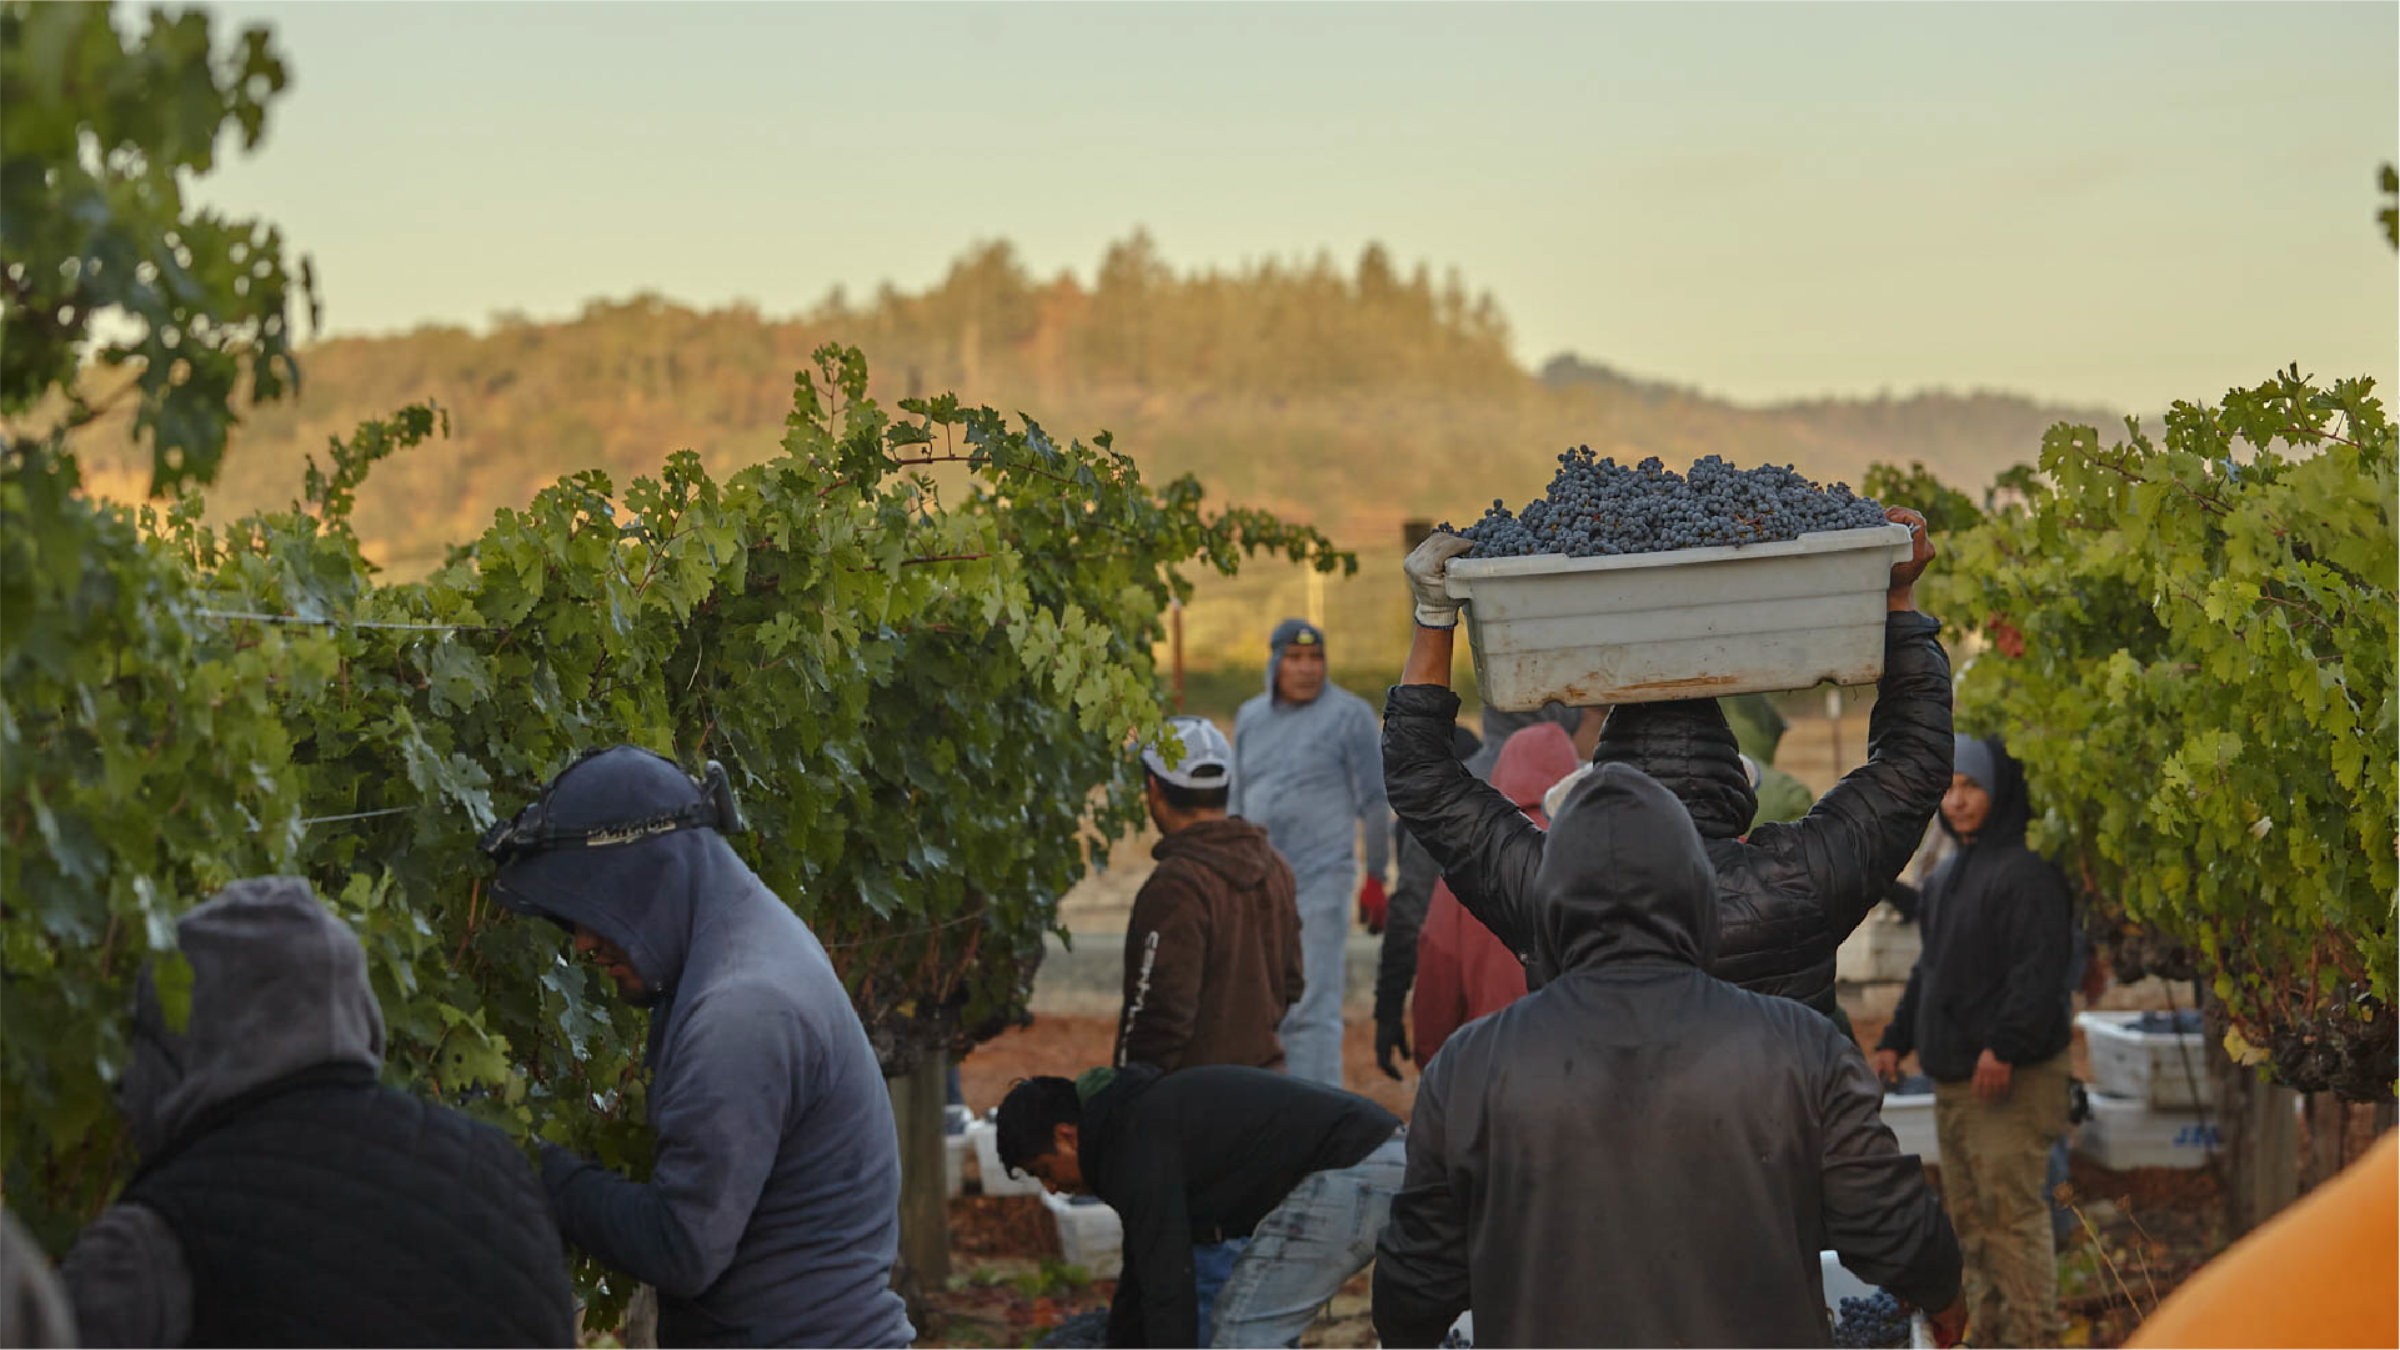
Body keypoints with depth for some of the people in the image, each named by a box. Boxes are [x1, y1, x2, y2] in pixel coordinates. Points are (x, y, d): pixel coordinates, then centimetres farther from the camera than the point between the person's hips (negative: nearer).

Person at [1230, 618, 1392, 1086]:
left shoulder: (1349, 714, -3)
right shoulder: (1250, 717, 14)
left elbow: (1374, 802, -2)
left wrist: (1376, 875, -3)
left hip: (1320, 880, -6)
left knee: (1313, 1008, -10)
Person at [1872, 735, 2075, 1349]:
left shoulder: (2028, 872, -11)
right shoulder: (1944, 877, 19)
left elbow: (2039, 971, -20)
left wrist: (2004, 1046, -27)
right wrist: (1896, 1039, 24)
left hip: (2011, 1079, -9)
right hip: (1952, 1078, 10)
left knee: (2012, 1210, -10)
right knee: (1969, 1213, 13)